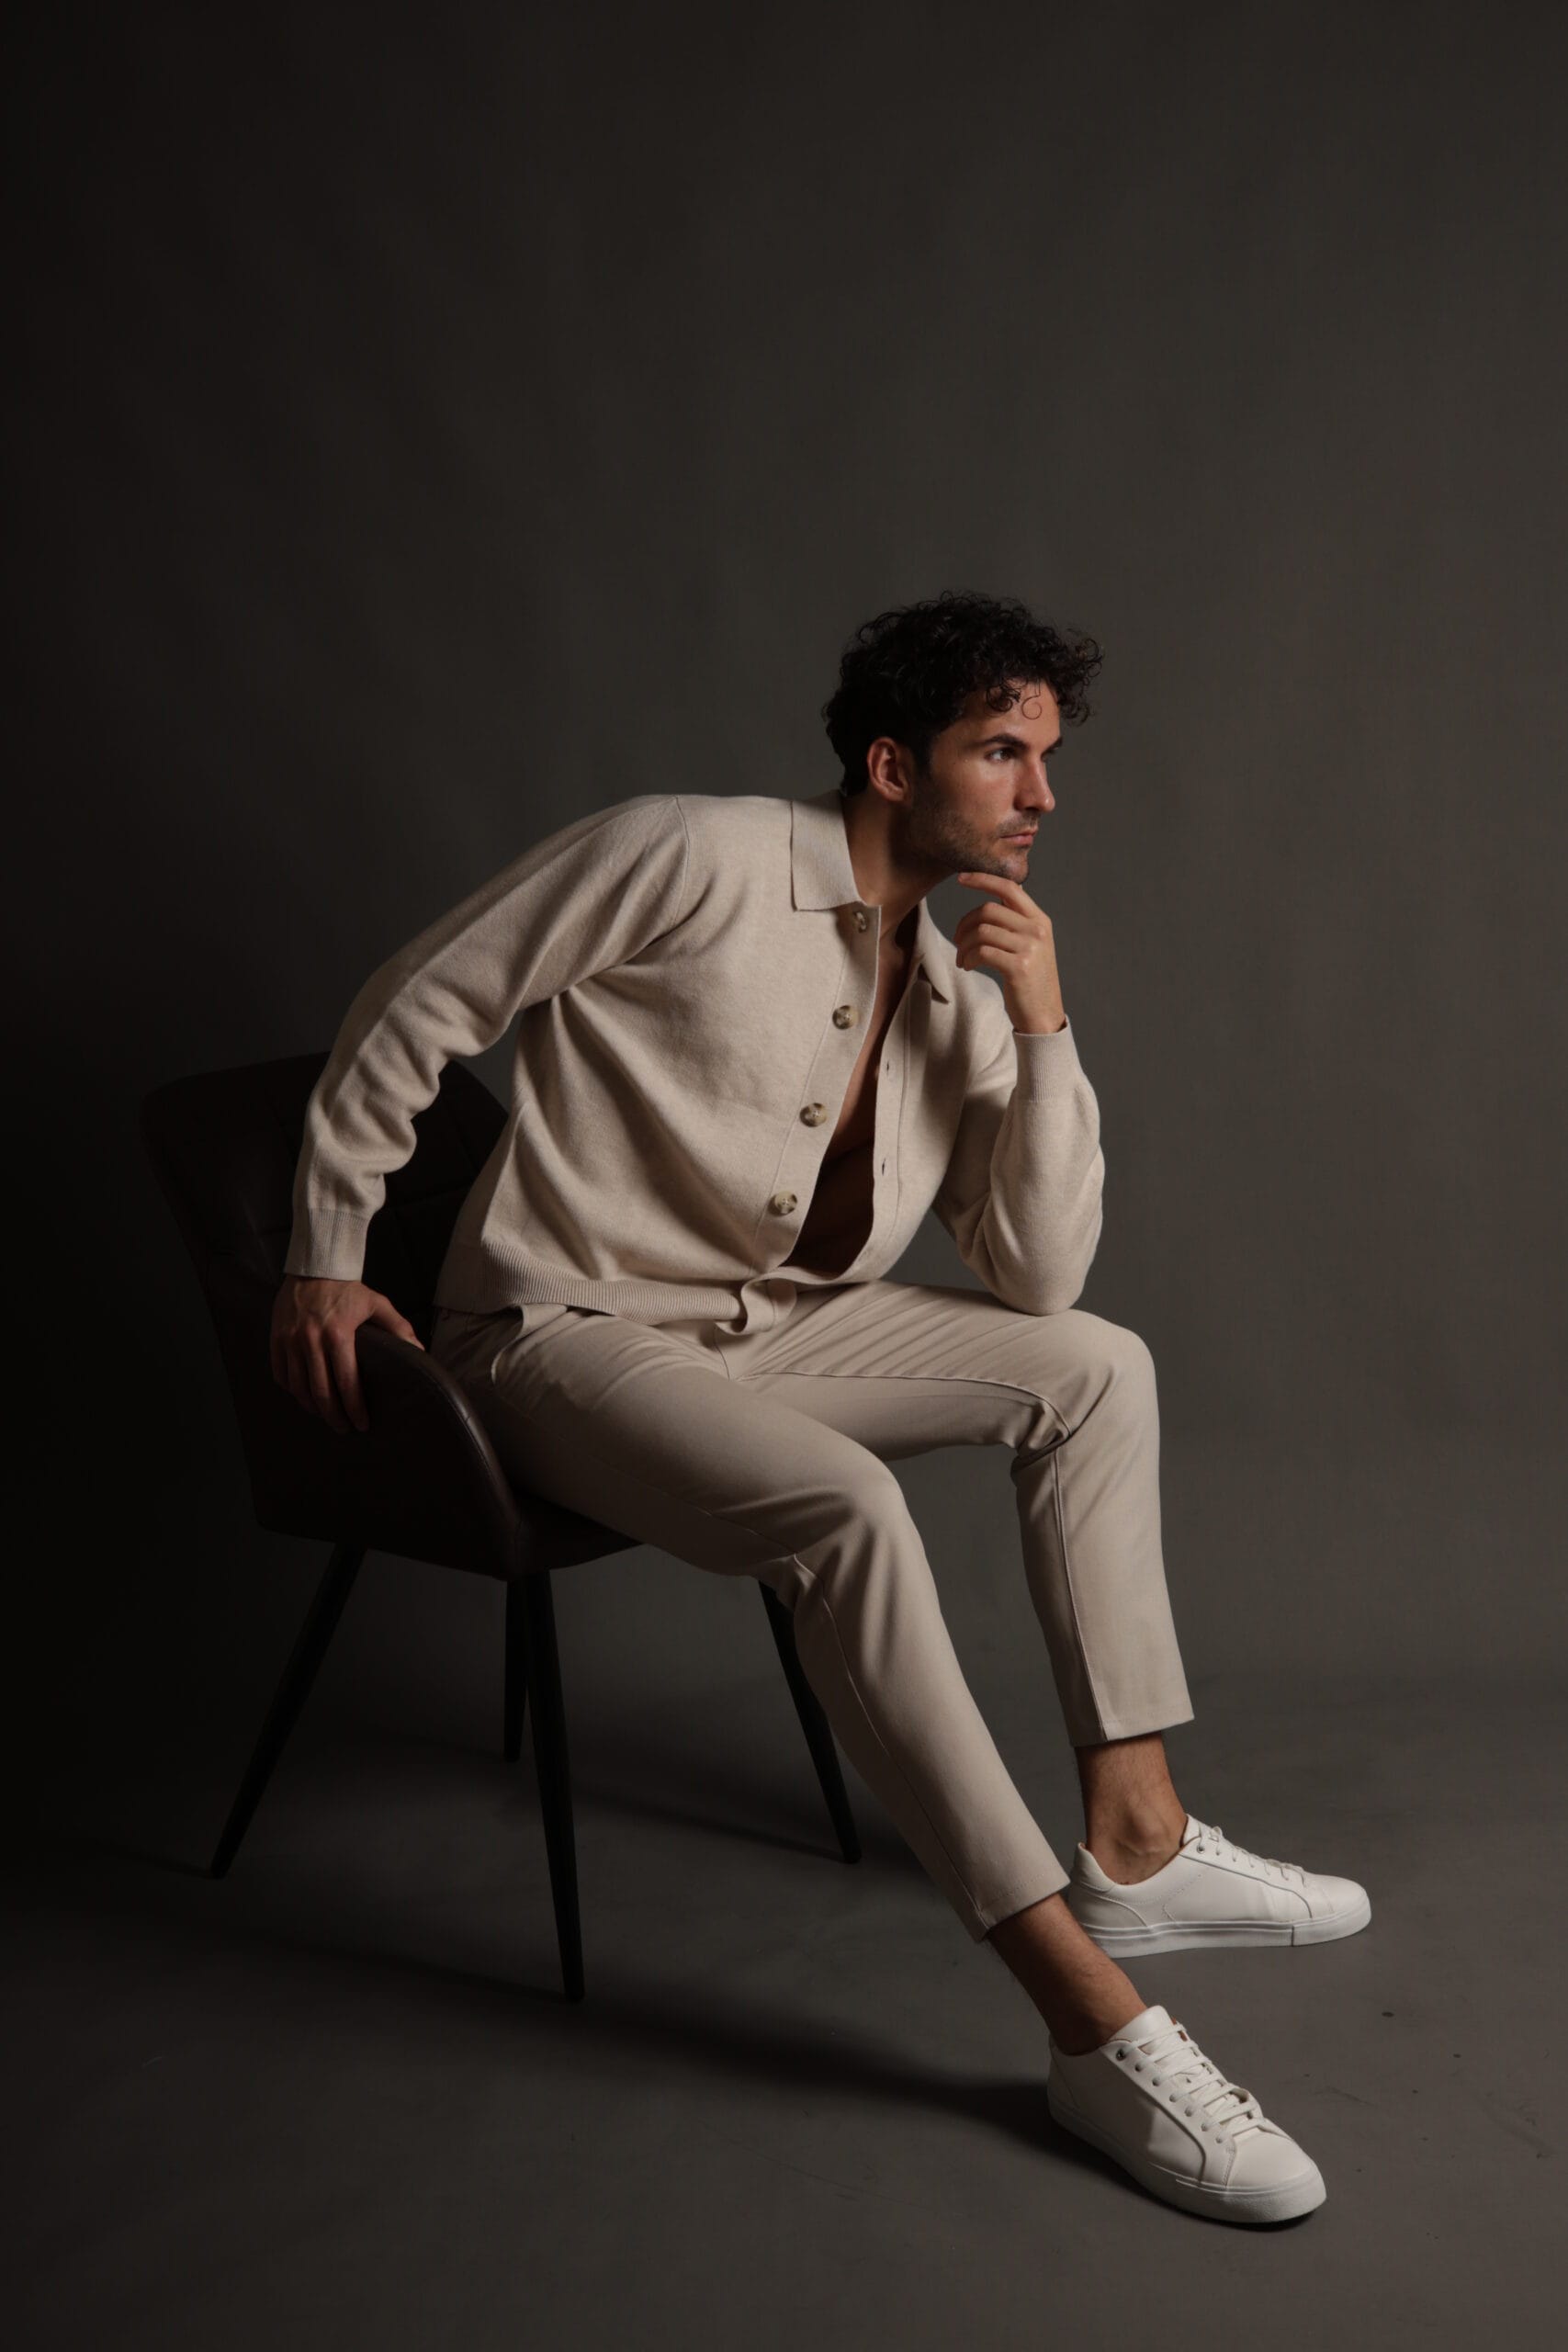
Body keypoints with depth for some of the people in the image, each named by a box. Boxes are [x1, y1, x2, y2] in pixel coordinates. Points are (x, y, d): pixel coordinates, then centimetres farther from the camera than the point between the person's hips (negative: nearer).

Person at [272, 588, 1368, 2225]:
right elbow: (418, 1004, -8)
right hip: (562, 1335, -8)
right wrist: (327, 1259, -8)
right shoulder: (695, 860, -14)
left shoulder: (966, 989, 6)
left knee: (1096, 1366, 0)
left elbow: (1038, 1273, 0)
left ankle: (1133, 1843, 2)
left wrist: (1044, 1023, -9)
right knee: (843, 1507, -33)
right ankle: (1095, 2027, -28)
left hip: (769, 1328, 8)